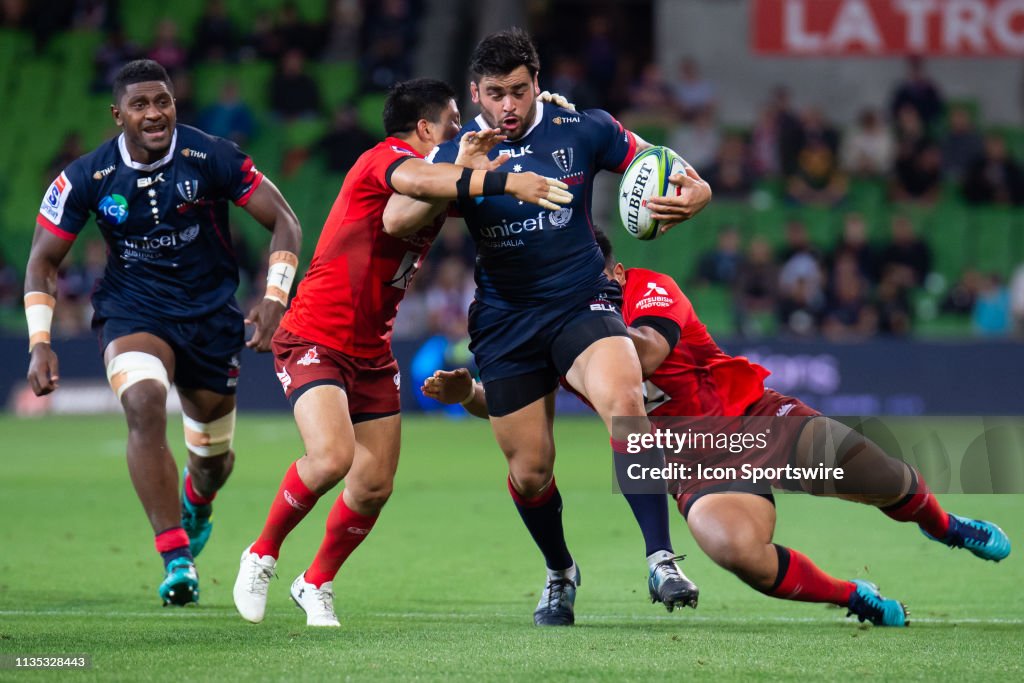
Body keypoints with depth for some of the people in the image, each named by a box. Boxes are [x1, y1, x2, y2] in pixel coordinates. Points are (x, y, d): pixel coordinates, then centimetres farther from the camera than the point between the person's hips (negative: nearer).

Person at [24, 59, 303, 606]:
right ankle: (176, 559, -30)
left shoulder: (211, 158, -14)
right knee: (143, 406, -31)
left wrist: (274, 298, -17)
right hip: (131, 311, -1)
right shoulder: (87, 177, -11)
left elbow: (283, 221, -5)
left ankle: (197, 507, 52)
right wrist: (39, 342, -13)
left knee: (213, 455, 11)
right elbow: (43, 259, -2)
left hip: (211, 313, 1)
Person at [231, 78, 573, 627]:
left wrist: (470, 161, -11)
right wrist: (503, 181, -49)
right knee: (332, 457, -26)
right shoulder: (383, 158, -16)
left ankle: (316, 583, 26)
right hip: (314, 339, -8)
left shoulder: (436, 176, 12)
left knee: (374, 487, 3)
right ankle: (262, 555, -2)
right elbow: (416, 180, -38)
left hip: (372, 351, 8)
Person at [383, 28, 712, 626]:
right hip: (505, 324, 2)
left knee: (624, 403, -31)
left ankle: (661, 560, -30)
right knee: (530, 471, 6)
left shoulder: (582, 129, -5)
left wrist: (689, 196, -20)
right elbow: (396, 221, -15)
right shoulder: (459, 150, -4)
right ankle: (560, 573, 36)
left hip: (583, 304, -2)